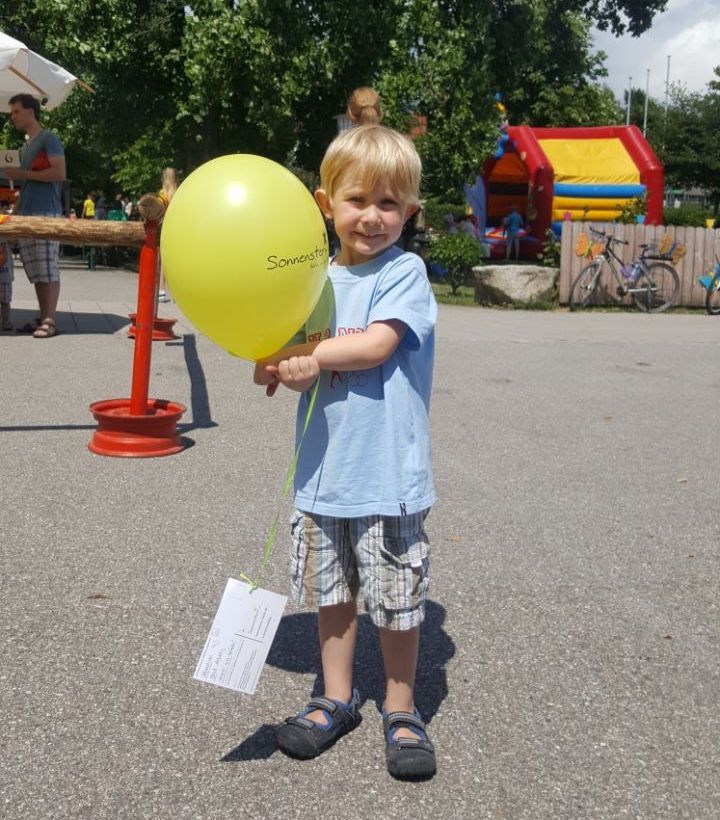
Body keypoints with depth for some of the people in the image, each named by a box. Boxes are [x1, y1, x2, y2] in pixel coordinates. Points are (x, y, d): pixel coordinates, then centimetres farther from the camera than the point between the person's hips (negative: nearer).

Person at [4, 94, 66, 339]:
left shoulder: (48, 139, -1)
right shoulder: (25, 146, 24)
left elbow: (59, 173, -13)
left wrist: (24, 173, -9)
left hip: (46, 214, -8)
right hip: (26, 214, 8)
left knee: (48, 270, -10)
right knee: (36, 272, 5)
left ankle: (50, 321, -12)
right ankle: (42, 318, 7)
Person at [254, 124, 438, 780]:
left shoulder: (405, 272, -7)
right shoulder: (318, 279, 8)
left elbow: (375, 346, -21)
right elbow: (300, 362, 8)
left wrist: (303, 356, -14)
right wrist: (286, 368, -14)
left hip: (389, 473, -5)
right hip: (324, 470, 5)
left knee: (397, 598, 7)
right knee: (332, 591, 17)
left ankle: (401, 711, 27)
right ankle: (337, 700, 35)